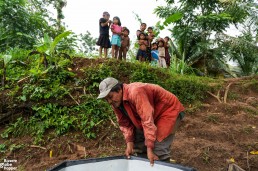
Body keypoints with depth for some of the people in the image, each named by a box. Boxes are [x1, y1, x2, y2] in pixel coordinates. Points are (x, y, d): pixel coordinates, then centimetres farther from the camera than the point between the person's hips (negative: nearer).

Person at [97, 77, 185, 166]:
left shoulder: (135, 93, -35)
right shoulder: (116, 103, -8)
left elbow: (148, 120, -36)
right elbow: (125, 124, -2)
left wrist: (149, 149, -34)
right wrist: (129, 144, -13)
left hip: (169, 110, -8)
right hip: (153, 114, 8)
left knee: (159, 149, -16)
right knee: (138, 145, 8)